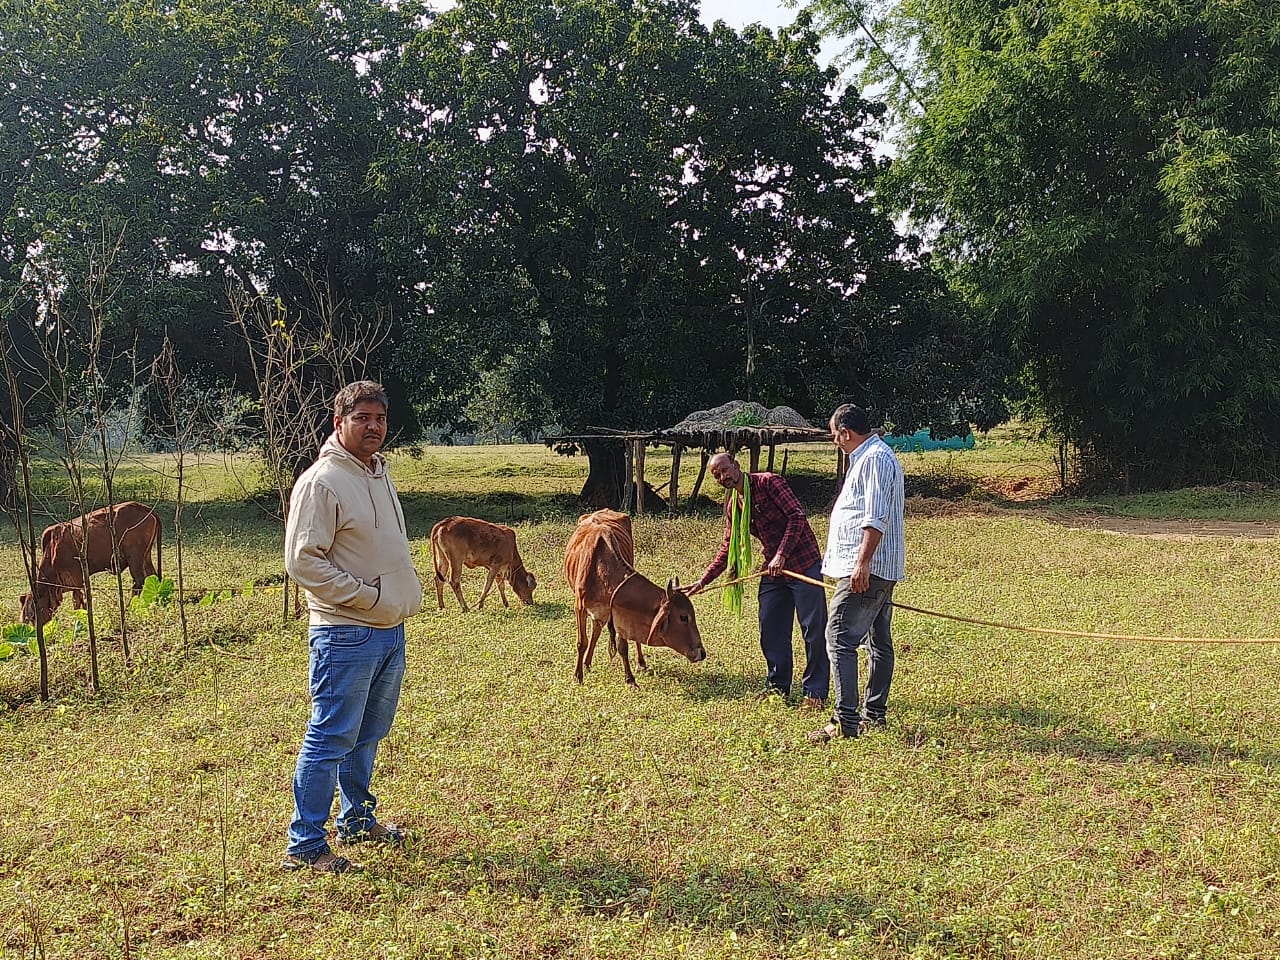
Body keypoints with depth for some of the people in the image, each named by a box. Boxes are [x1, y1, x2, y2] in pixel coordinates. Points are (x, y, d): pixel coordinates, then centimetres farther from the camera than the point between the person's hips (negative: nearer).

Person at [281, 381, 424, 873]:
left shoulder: (378, 473, 13)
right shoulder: (322, 482, -15)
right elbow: (303, 561, -19)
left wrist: (405, 595, 11)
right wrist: (368, 596, -18)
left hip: (390, 630, 9)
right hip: (346, 634, -9)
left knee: (368, 735, 20)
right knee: (331, 740, -4)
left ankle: (357, 819, 35)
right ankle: (305, 846, 5)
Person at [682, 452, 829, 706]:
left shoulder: (768, 483, -12)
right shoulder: (732, 504, 10)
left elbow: (797, 516, -18)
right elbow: (728, 547, 17)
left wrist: (781, 555, -24)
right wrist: (703, 581, 12)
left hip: (804, 563, -7)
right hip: (773, 570, 7)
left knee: (814, 629, -2)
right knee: (771, 629, 10)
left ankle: (815, 692, 7)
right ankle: (778, 685, 25)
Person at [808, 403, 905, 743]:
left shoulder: (875, 458, -13)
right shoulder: (869, 456, 21)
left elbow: (876, 519, -22)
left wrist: (862, 563, -26)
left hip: (866, 568, -12)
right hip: (880, 570, 12)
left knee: (840, 638, -14)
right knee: (879, 642, 13)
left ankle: (846, 721, -17)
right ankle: (874, 715, 21)